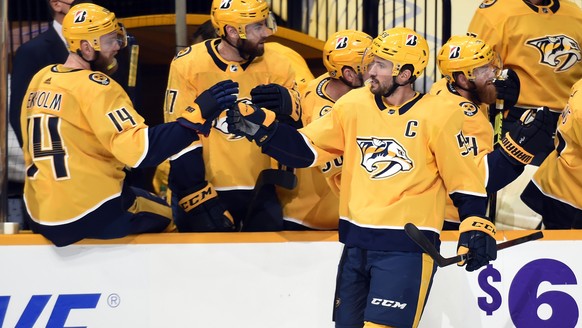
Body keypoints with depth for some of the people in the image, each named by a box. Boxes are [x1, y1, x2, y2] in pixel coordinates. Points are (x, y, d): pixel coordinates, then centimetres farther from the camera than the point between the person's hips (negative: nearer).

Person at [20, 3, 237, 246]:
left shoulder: (40, 80, 8)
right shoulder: (94, 87, -16)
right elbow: (141, 149, -24)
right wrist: (198, 113, -25)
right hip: (94, 216, -7)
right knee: (171, 220, 14)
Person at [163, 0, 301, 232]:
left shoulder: (276, 67, -4)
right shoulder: (188, 65, -9)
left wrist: (286, 107, -24)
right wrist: (203, 201, -13)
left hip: (258, 191, 2)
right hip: (202, 187, -2)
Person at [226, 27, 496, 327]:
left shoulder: (438, 115, -7)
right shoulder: (354, 105, 5)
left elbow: (464, 178, -2)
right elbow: (305, 151, 6)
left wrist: (476, 227, -11)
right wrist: (262, 128, -6)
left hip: (406, 248, -5)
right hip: (357, 244, 6)